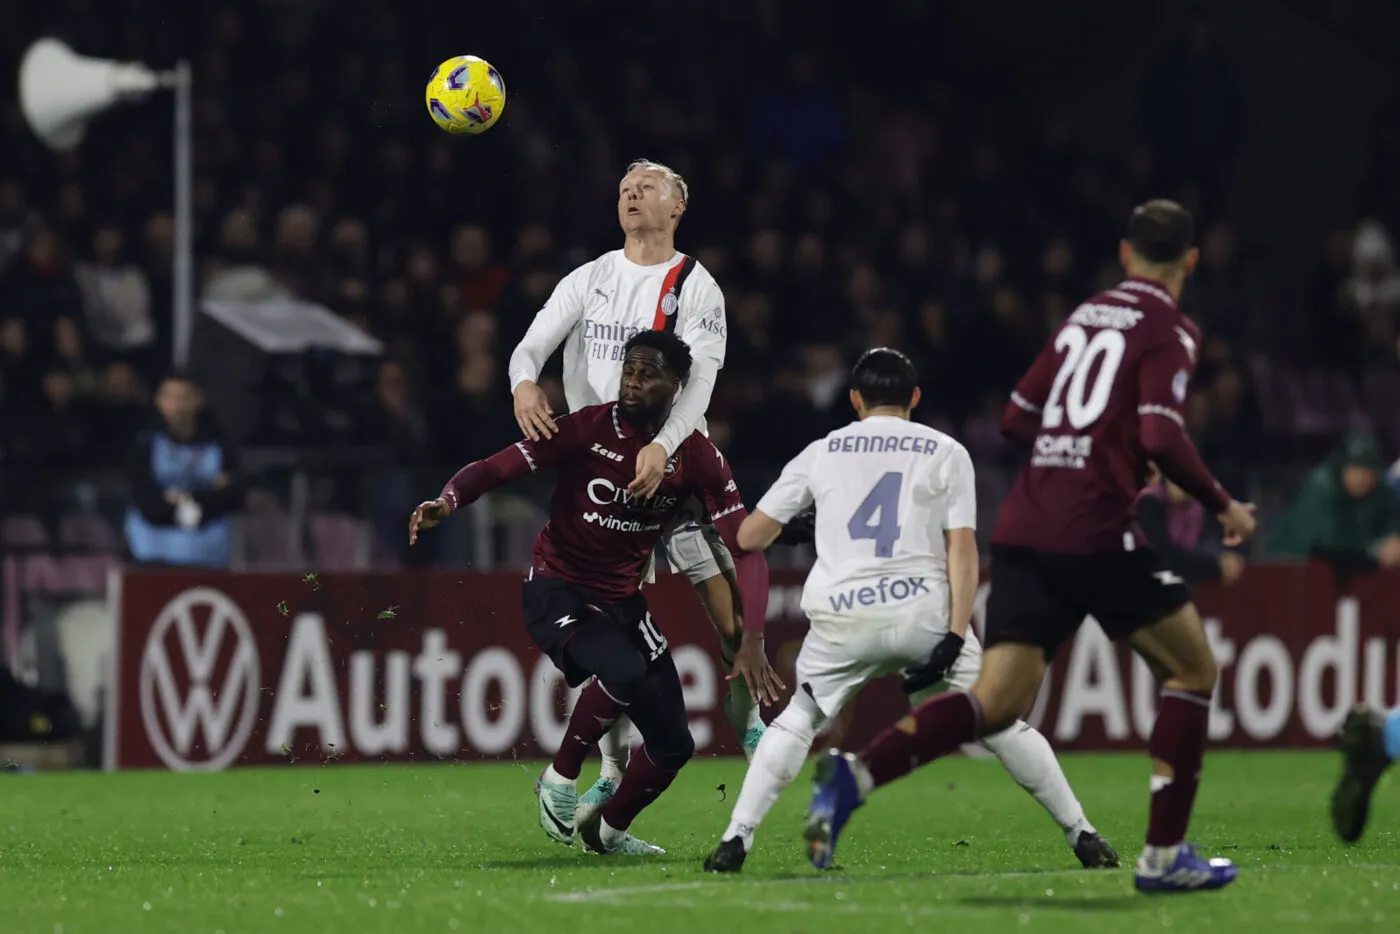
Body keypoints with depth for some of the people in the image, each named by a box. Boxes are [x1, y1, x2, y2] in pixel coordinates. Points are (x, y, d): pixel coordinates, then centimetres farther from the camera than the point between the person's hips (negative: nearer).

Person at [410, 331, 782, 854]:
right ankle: (560, 777, -11)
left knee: (673, 745, 4)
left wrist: (752, 643, -19)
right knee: (624, 671, -35)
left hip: (623, 603, 5)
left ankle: (608, 830, 32)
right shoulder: (587, 430, -14)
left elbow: (746, 552, -7)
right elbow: (496, 468, -19)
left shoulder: (696, 458, -6)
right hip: (556, 592, -5)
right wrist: (447, 502, -42)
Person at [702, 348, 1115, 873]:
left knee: (798, 721, 19)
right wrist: (954, 639, -6)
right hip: (923, 613, -1)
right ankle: (1082, 836, 6)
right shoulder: (946, 453, 11)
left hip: (842, 619, 1)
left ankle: (736, 840, 4)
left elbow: (750, 537, 17)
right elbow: (962, 548, -1)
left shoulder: (821, 453, 15)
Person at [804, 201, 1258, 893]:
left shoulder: (1083, 318, 20)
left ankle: (854, 777, -21)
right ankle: (1164, 855, 6)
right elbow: (1162, 438, -16)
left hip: (1023, 527, 6)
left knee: (998, 702, 1)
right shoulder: (1168, 330, -2)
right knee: (1192, 668, 10)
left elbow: (1017, 418, 22)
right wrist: (1222, 505, -2)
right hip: (1094, 532, -6)